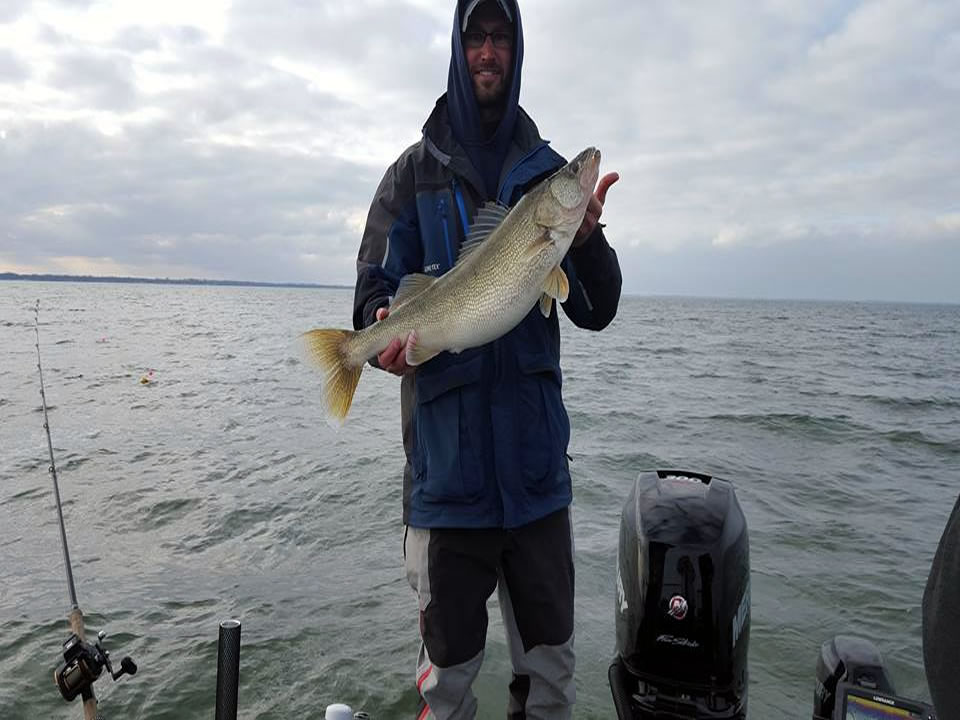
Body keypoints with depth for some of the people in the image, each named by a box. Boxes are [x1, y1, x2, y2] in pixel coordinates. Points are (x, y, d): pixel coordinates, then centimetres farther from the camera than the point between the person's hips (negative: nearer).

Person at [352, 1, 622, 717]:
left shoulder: (550, 171, 9)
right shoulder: (415, 171, 6)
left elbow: (597, 312, 4)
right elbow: (375, 288, 3)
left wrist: (587, 238, -15)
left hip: (536, 458, 2)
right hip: (446, 457, -1)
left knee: (552, 659, 16)